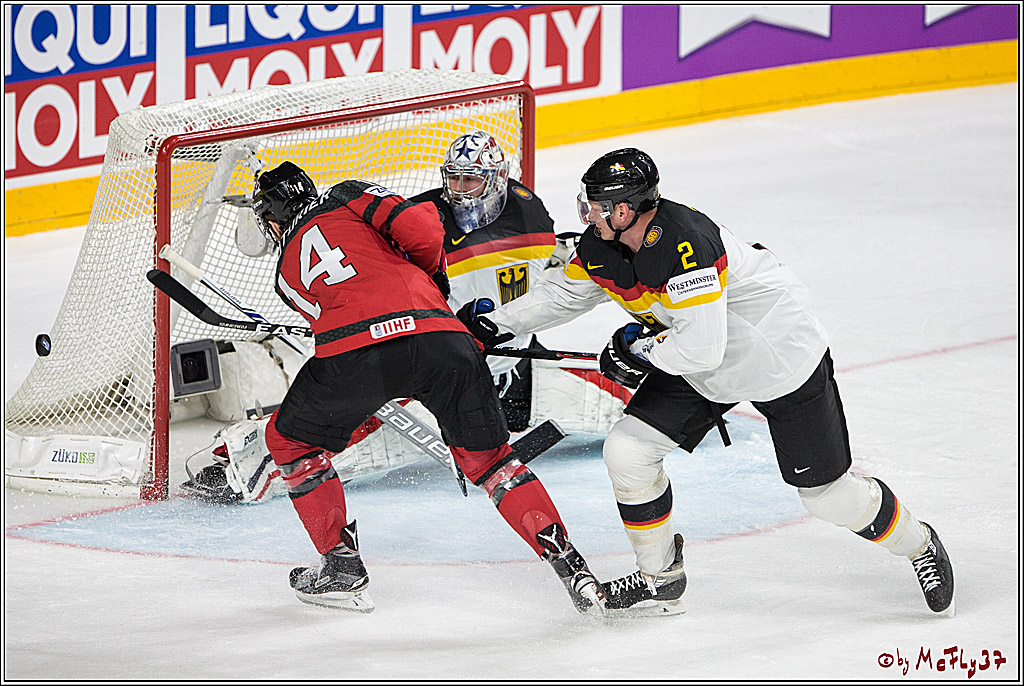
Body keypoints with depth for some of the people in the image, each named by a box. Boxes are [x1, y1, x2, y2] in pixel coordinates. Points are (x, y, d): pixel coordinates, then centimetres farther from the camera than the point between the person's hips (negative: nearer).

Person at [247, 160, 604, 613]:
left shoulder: (288, 273, 30)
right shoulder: (348, 199, 24)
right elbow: (421, 230, 8)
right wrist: (432, 274, 28)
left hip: (350, 354, -1)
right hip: (438, 335, 1)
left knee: (291, 440, 26)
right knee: (488, 458, 18)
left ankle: (341, 566, 24)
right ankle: (568, 564, 7)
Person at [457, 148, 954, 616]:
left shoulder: (685, 243, -36)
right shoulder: (602, 246, -10)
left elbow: (700, 347, -38)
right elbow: (564, 294, 11)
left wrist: (640, 350, -22)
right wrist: (490, 324, 5)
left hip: (783, 360, -8)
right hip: (703, 371, 8)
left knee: (828, 493, 0)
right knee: (626, 452, -4)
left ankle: (917, 546, 28)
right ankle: (660, 579, 13)